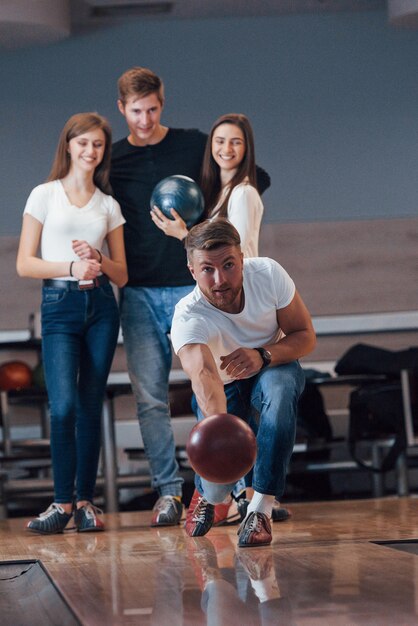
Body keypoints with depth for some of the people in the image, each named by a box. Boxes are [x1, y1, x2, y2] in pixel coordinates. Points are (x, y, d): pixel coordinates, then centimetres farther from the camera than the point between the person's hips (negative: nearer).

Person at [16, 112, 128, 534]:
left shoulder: (108, 206, 11)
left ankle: (85, 502, 6)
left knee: (91, 405, 2)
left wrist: (98, 259, -9)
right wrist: (71, 268, -14)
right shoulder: (45, 196, 3)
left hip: (101, 306, 3)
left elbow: (121, 275, 11)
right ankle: (63, 503, -7)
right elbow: (24, 264, -2)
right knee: (64, 405, -14)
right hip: (59, 305, -3)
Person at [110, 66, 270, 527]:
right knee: (150, 398, -3)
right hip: (139, 295, 1)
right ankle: (168, 491, 2)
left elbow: (258, 179, 10)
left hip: (192, 287, -1)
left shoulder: (193, 145, 3)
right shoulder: (112, 160, 8)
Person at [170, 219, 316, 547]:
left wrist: (263, 355, -36)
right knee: (216, 479, -19)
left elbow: (306, 336, -15)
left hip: (273, 369, 1)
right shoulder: (187, 318, -35)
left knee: (281, 388, -36)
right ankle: (207, 498, 24)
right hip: (224, 387, -1)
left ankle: (261, 509, -28)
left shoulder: (267, 273, -26)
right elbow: (203, 375, -54)